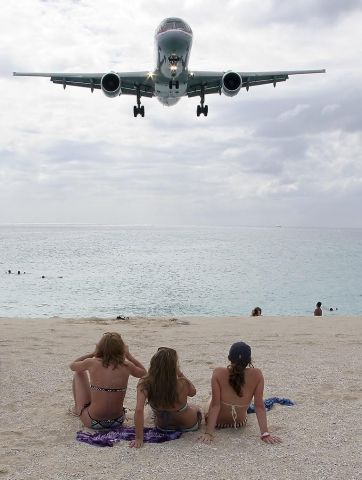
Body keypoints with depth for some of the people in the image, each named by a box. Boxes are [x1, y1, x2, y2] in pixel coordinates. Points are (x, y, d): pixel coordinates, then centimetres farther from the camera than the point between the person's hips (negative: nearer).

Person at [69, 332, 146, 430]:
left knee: (79, 373, 17)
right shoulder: (126, 366, -11)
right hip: (117, 422, 2)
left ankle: (76, 409, 39)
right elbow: (143, 372, 11)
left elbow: (72, 365, 7)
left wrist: (93, 353, 9)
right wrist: (128, 355, 8)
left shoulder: (92, 363, -16)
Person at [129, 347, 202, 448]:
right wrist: (180, 374, -10)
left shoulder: (145, 384, -31)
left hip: (162, 427, 1)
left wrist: (139, 439, -32)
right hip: (189, 426, -1)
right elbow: (193, 392, -10)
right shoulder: (182, 384, -34)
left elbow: (139, 410, -39)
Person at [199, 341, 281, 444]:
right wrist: (265, 434, -18)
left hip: (218, 422, -1)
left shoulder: (218, 373, -30)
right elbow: (259, 406, -24)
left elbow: (215, 405, -27)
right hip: (240, 422, 1)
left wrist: (208, 433, -23)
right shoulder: (257, 375, -26)